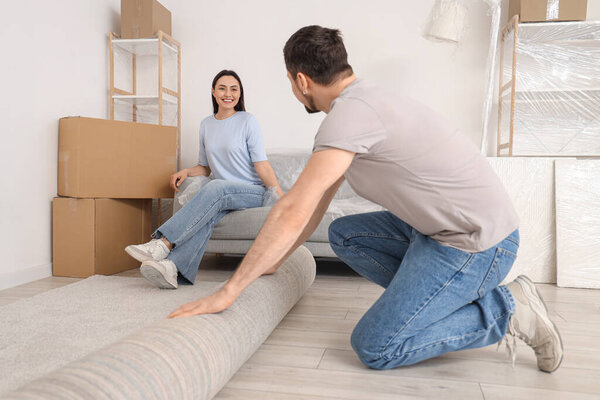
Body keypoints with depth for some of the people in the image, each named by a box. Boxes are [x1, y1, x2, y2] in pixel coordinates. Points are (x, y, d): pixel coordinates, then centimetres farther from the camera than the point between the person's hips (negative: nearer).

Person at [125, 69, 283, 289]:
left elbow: (262, 165, -6)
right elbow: (205, 167, 21)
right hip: (222, 196, 4)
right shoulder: (206, 125, 15)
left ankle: (162, 245, -44)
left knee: (215, 188, -35)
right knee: (208, 213, -33)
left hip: (255, 191, -3)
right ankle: (173, 268, -56)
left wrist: (281, 198, -15)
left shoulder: (247, 121, -1)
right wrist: (186, 171, -1)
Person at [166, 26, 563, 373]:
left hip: (477, 242, -9)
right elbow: (316, 205, 17)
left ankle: (505, 309, 2)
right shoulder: (363, 99, 12)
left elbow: (293, 213, -24)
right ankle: (458, 299, 12)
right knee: (343, 234, 14)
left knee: (373, 347, -6)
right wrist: (273, 262, 22)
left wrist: (228, 291, -16)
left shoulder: (351, 111, -20)